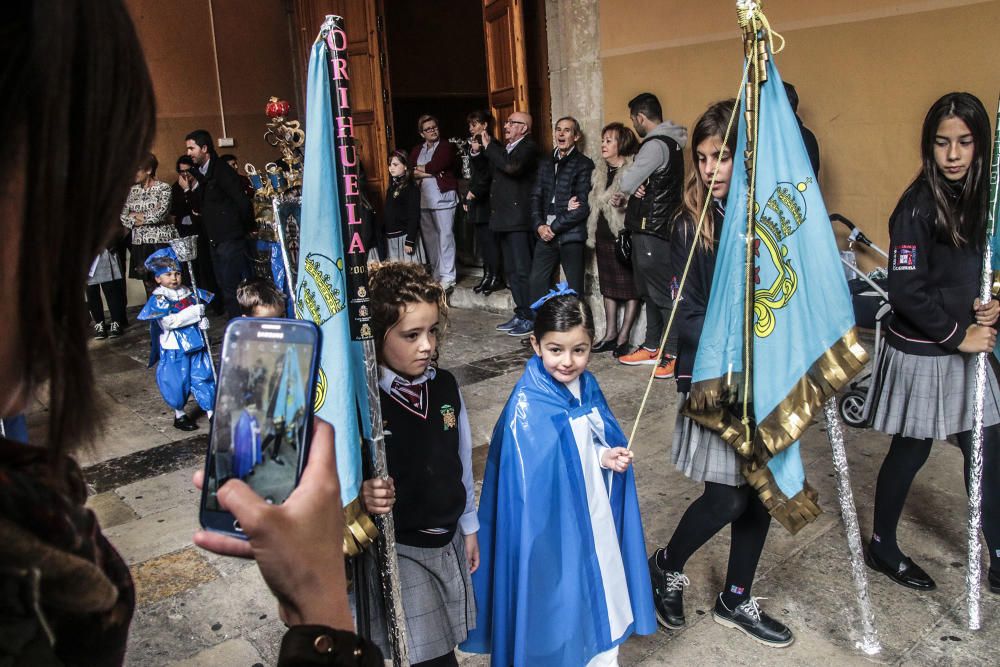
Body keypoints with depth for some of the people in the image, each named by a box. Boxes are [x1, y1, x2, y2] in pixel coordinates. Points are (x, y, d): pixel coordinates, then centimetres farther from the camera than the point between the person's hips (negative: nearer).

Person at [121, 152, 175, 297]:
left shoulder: (163, 188, -2)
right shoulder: (133, 190, 13)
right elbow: (123, 216, 7)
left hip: (161, 241, -5)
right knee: (149, 285, 6)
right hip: (140, 242, 5)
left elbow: (160, 213, -14)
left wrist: (139, 216, -2)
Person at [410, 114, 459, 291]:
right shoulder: (416, 150, 17)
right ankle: (436, 274, 14)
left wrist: (420, 169, 2)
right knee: (430, 238, 6)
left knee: (445, 237, -5)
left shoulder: (447, 146, 3)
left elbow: (437, 164, -13)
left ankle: (447, 277, -3)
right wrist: (430, 172, -9)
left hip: (443, 198, -5)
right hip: (423, 200, 5)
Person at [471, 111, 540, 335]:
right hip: (505, 219, 9)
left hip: (519, 220, -9)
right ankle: (521, 314, 18)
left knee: (523, 270, -7)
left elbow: (512, 166, -26)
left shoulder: (528, 147, -7)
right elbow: (488, 171, 27)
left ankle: (531, 318, 0)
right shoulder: (505, 149, 18)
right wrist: (478, 152, 10)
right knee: (511, 271, 12)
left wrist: (489, 146, -15)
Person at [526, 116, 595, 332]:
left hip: (571, 234, -6)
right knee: (537, 280, 8)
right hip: (546, 233, 6)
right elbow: (536, 196, 14)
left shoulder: (584, 164, -3)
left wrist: (555, 227, -11)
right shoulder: (546, 163, 16)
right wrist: (539, 225, -3)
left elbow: (583, 205, -10)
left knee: (574, 286, -1)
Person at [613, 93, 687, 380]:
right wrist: (627, 194, -1)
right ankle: (652, 347, 25)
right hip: (651, 228, 11)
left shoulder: (656, 145, -15)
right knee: (649, 291, 16)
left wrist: (625, 192, 6)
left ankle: (674, 355, -4)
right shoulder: (669, 143, 17)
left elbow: (629, 181, -17)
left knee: (662, 293, -8)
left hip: (652, 230, -11)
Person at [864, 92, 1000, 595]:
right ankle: (881, 547, 27)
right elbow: (906, 292, -20)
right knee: (910, 453, 7)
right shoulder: (917, 206, -17)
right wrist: (959, 335, -15)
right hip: (920, 354, -7)